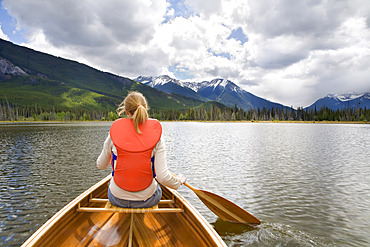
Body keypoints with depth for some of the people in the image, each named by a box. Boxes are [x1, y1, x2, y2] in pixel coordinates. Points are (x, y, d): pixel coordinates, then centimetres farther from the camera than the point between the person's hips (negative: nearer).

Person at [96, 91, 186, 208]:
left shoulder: (114, 133, -11)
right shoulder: (156, 137, -14)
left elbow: (101, 165, 4)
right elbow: (163, 177, -18)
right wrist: (178, 181, 4)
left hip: (117, 199, 1)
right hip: (147, 200, -1)